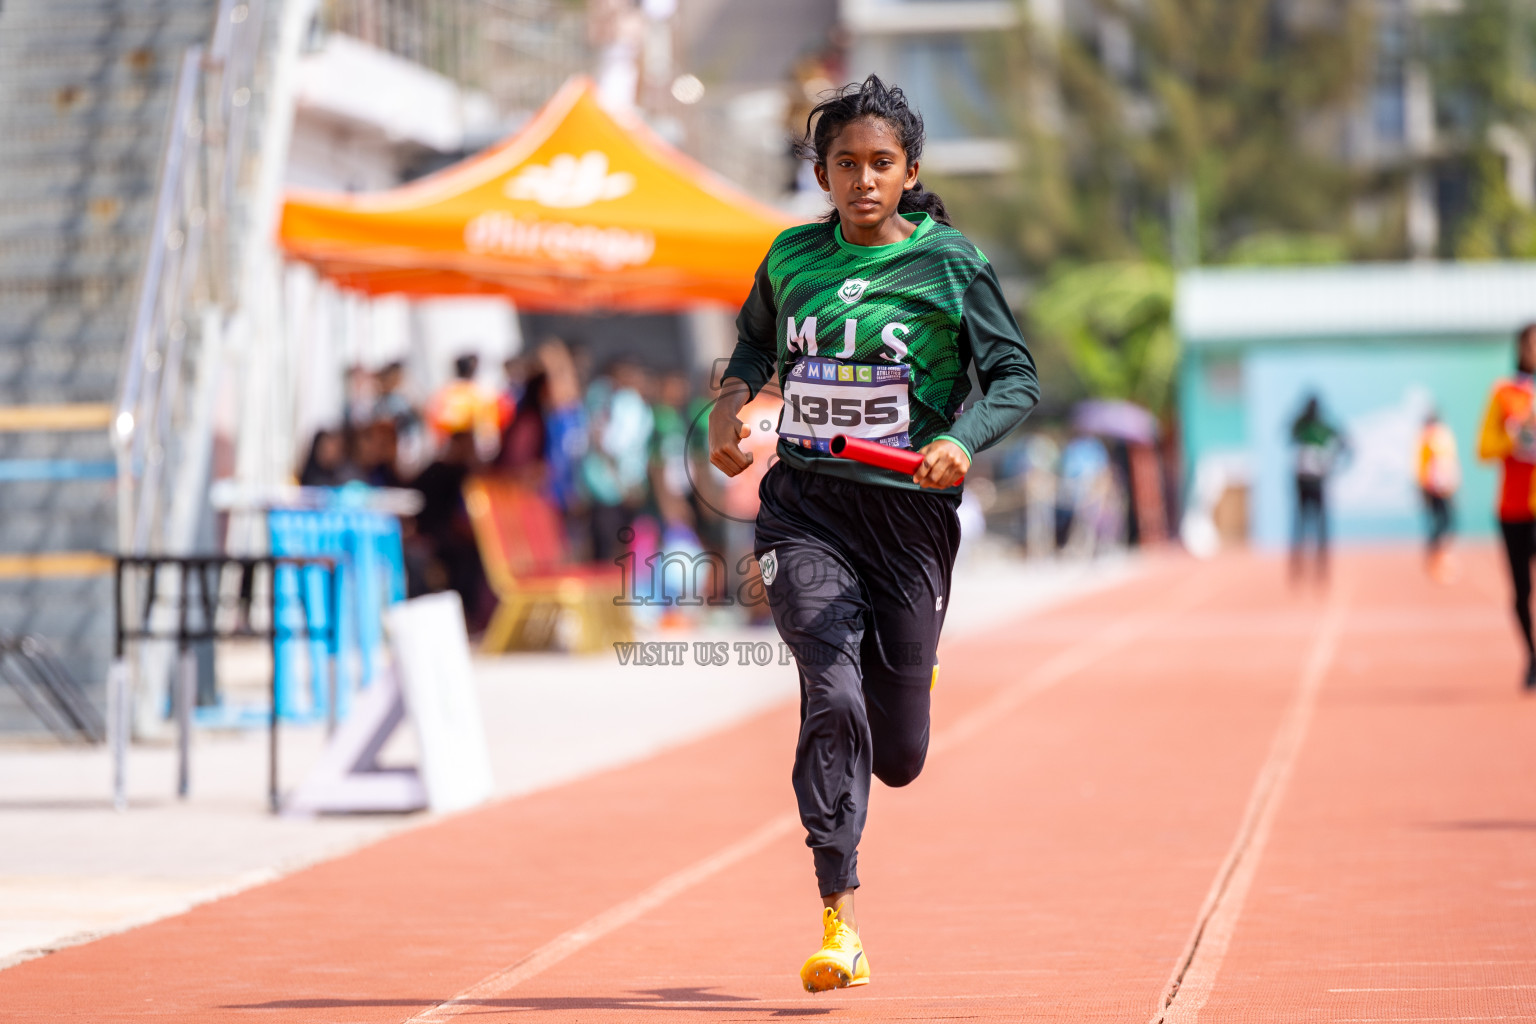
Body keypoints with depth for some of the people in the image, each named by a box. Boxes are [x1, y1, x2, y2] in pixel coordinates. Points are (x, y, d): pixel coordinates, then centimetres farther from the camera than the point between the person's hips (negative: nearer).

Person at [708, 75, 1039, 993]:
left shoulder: (950, 263, -3)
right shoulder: (793, 257, 6)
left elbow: (1017, 378, -3)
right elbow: (756, 342, 24)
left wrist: (962, 442, -21)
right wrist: (733, 402, 4)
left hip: (908, 513, -1)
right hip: (804, 510, 1)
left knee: (897, 756, 5)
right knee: (832, 698, -20)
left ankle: (911, 676, 45)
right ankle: (841, 924, -16)